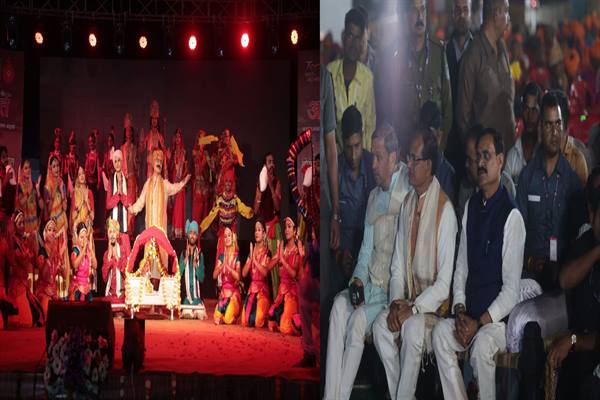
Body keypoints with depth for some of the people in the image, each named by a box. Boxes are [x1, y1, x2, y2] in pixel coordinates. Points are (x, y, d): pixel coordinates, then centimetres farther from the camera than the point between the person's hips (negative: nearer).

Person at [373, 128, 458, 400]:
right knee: (381, 325, -19)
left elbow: (445, 282, -16)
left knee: (412, 328, -32)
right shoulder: (407, 203, 7)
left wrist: (414, 308, -23)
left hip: (434, 303, -6)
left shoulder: (445, 210, -15)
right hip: (408, 299, 6)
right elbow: (398, 265, 9)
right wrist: (396, 301, -7)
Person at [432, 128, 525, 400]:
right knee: (440, 332, -19)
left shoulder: (511, 216, -12)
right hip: (470, 314, 6)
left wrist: (480, 322, -18)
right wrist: (460, 311, -3)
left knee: (482, 345, -32)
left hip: (498, 318, -6)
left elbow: (512, 289, -13)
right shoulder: (470, 207, 9)